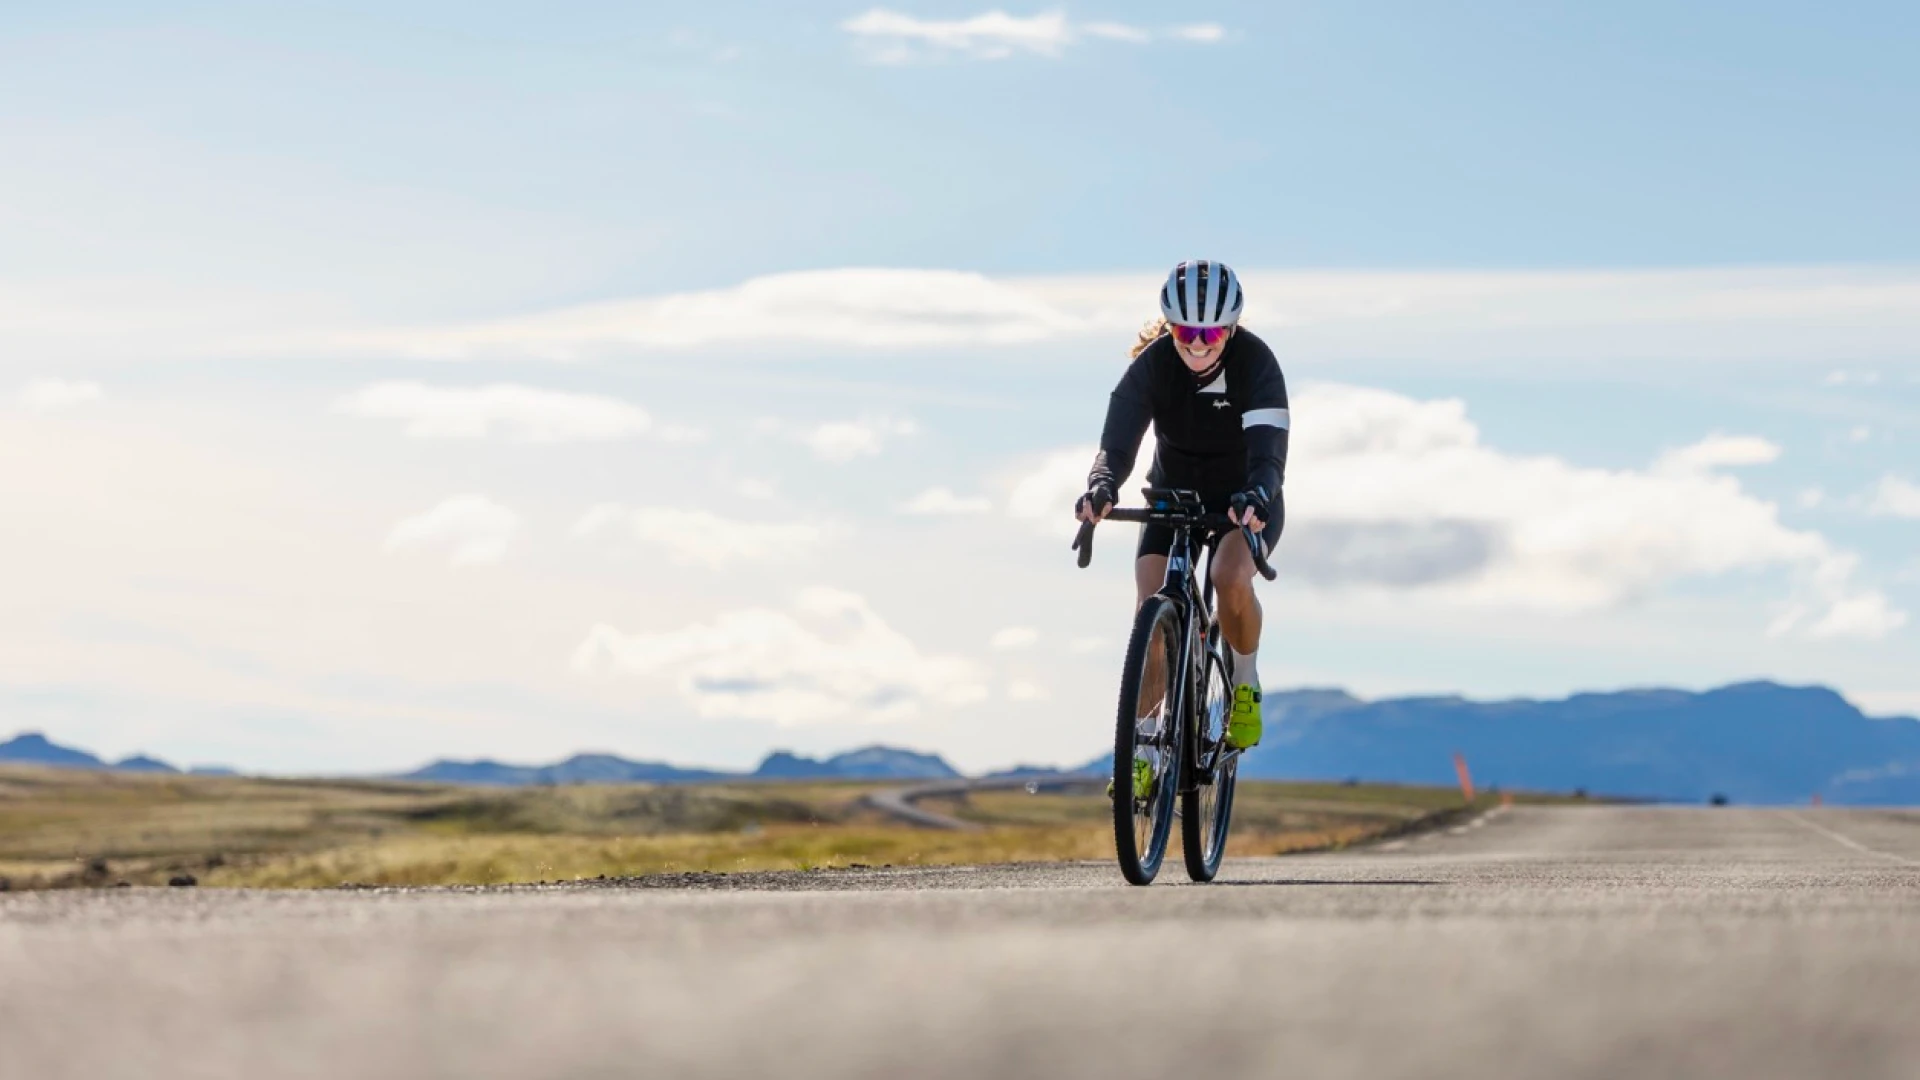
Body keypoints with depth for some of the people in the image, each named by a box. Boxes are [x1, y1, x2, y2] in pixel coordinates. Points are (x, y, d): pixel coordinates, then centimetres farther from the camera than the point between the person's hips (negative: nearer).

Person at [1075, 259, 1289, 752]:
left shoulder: (1255, 361, -26)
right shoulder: (1152, 363, -21)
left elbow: (1268, 451, -36)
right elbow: (1119, 439, -31)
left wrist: (1256, 498, -58)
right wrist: (1101, 488, -53)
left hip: (1245, 498, -2)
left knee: (1231, 577, -32)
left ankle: (1246, 683, -3)